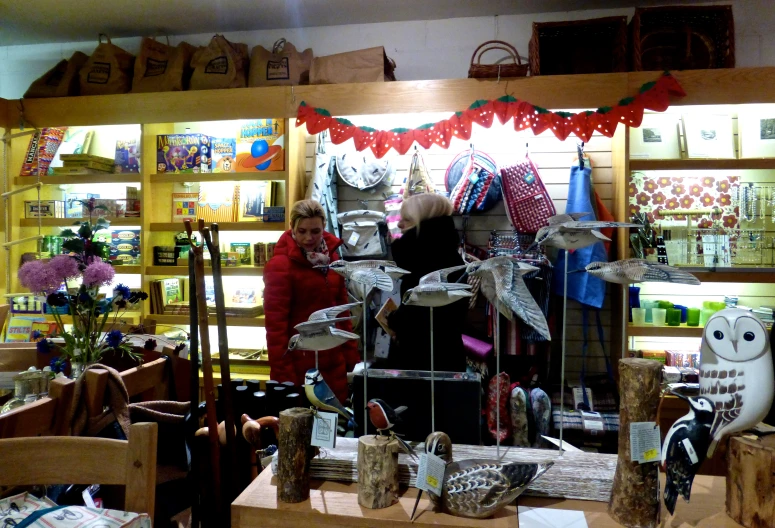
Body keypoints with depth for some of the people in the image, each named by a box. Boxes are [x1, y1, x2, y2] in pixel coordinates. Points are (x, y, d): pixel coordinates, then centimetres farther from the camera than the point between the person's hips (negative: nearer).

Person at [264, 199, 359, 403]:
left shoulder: (331, 257, 8)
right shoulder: (280, 265, -12)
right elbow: (275, 323, -14)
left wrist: (351, 355, 10)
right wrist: (283, 373, -16)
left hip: (333, 363, 6)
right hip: (299, 365, -6)